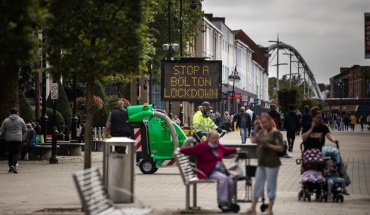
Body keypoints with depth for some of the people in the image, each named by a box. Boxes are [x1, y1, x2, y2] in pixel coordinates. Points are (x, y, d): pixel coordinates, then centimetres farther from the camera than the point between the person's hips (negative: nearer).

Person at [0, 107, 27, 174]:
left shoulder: (6, 120, 5)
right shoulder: (21, 120, 4)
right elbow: (25, 130, 13)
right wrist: (24, 136, 29)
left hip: (8, 139, 2)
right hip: (18, 139, -2)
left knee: (10, 153, 11)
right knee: (16, 153, -4)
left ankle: (10, 167, 15)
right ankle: (13, 165, -23)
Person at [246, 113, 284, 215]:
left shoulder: (276, 133, -8)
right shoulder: (261, 132, 12)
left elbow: (281, 148, -13)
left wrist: (269, 145, -23)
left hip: (272, 163, -7)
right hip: (261, 162, 7)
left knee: (271, 185, 1)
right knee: (257, 185, 9)